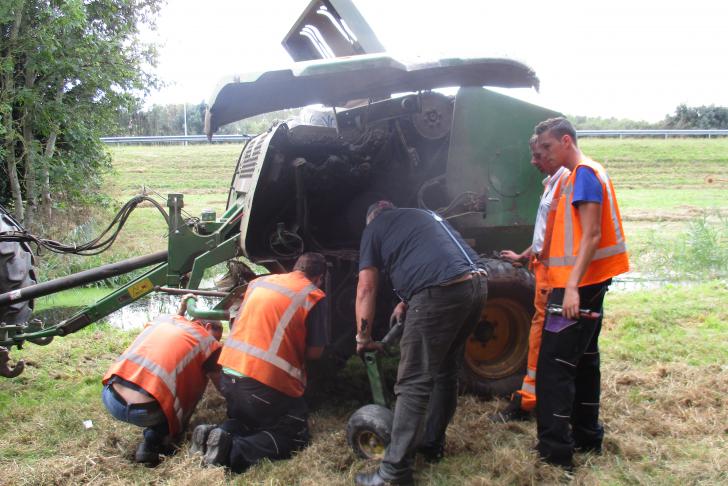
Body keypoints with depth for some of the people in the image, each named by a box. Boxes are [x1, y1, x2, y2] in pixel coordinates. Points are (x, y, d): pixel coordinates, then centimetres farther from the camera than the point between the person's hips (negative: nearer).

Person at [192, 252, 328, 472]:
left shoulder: (258, 282, 14)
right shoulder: (314, 296, -2)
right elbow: (315, 352, -1)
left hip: (229, 374, 7)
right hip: (266, 382, -6)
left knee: (248, 418, 31)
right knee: (296, 434, 10)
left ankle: (222, 433, 0)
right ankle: (234, 452, -12)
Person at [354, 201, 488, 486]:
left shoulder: (374, 228, 15)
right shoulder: (424, 215, 34)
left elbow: (366, 289, 11)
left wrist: (363, 338, 20)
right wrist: (408, 302, 42)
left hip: (442, 292, -7)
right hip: (476, 284, 7)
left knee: (414, 383, -3)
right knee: (445, 373, 21)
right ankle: (432, 445, 33)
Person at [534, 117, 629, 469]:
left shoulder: (584, 174, -13)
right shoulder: (578, 176, 16)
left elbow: (591, 235, -21)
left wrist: (572, 285, -27)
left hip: (577, 285, -10)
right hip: (588, 284, 10)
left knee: (554, 366, -8)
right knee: (583, 361, 16)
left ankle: (554, 452, -4)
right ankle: (587, 437, 27)